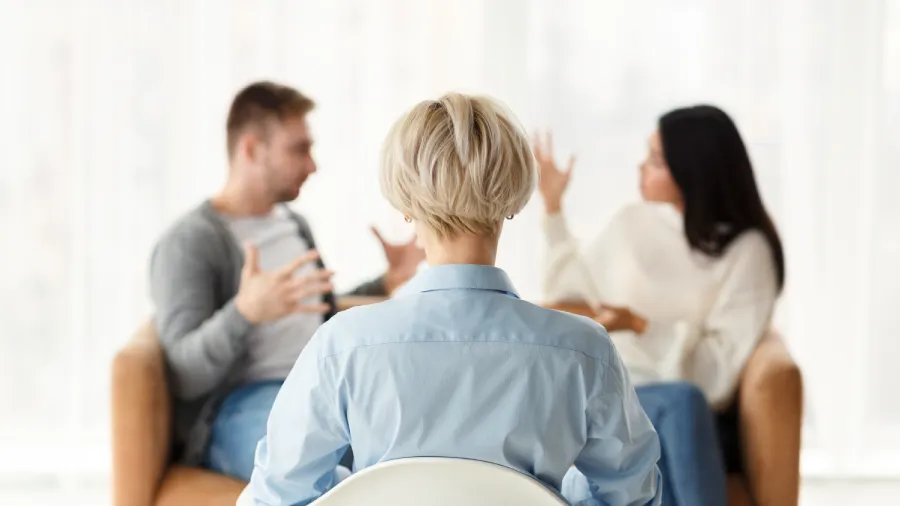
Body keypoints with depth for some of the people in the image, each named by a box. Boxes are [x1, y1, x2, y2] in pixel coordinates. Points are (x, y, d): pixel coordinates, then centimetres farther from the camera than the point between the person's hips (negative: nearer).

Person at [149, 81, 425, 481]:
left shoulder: (295, 225, 19)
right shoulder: (188, 243, -5)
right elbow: (183, 376, -15)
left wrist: (387, 284, 22)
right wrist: (246, 311, -32)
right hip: (241, 404, -7)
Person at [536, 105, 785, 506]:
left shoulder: (746, 251, -1)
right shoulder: (631, 223, 11)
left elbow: (719, 371, -8)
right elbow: (570, 293, 26)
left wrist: (640, 326, -18)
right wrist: (553, 207, 20)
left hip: (698, 419, -2)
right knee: (678, 400, -34)